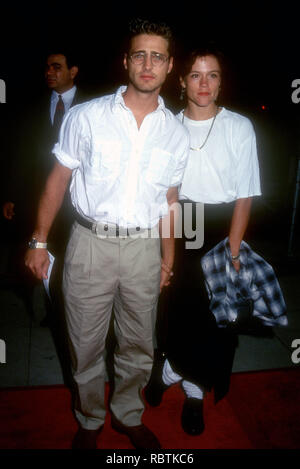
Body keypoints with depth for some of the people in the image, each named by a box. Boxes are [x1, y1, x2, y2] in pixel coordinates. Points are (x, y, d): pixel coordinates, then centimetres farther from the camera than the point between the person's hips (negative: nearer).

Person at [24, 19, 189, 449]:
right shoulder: (87, 117, -4)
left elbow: (169, 200, 11)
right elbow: (58, 180, 0)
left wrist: (168, 257, 12)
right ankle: (90, 420, 39)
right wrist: (39, 241, -1)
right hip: (91, 243, -2)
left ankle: (128, 416, 42)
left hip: (144, 248, 3)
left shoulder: (176, 134, 4)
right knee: (86, 344, 12)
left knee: (138, 346, 16)